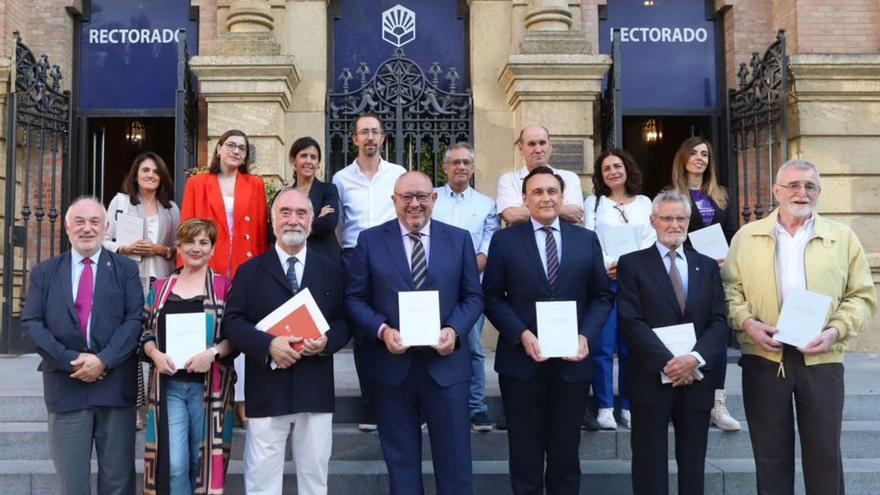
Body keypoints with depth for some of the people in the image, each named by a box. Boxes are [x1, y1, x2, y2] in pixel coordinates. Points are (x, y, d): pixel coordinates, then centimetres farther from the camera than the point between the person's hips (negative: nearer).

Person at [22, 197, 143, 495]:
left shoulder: (126, 269, 6)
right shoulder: (44, 272, 10)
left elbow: (135, 320, -3)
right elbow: (31, 323, 1)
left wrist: (104, 360, -15)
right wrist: (71, 361, -11)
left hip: (115, 384, -1)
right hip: (66, 385, 1)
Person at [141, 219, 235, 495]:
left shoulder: (224, 287, 3)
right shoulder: (160, 288, 12)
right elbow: (146, 332, 12)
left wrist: (212, 353, -18)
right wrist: (156, 354, -8)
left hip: (209, 386, -2)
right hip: (168, 384, 2)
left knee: (204, 460, 5)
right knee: (172, 464, -3)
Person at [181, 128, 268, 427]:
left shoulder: (255, 186, 12)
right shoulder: (197, 184, 9)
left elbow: (261, 231, 8)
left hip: (245, 271, 1)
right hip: (208, 270, 0)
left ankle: (241, 402, 6)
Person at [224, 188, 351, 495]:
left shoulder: (331, 270, 9)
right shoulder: (250, 271, 6)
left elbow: (345, 320, 7)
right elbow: (232, 322, -2)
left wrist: (327, 342, -14)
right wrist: (268, 345, -18)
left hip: (316, 391, 2)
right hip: (267, 390, -1)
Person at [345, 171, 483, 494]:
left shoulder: (459, 239, 5)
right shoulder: (370, 240, 2)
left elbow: (473, 296, 6)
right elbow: (355, 298, 1)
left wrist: (455, 330, -12)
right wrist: (382, 330, -15)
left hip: (446, 362, 1)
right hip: (390, 364, 0)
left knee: (454, 458, 8)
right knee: (400, 458, 12)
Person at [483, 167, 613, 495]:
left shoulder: (587, 240, 7)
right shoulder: (504, 240, 2)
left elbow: (601, 296, 7)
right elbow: (492, 297, -1)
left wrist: (586, 336, -8)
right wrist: (522, 335, -14)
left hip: (572, 362, 2)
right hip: (521, 361, -1)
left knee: (566, 453, 12)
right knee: (525, 454, 9)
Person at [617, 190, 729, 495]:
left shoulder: (707, 266, 12)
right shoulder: (632, 264, 0)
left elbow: (719, 320, 3)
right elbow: (631, 321, -9)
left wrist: (695, 359, -14)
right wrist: (667, 362, -17)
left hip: (697, 379, 4)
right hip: (650, 379, -3)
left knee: (693, 465, 12)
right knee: (650, 467, 5)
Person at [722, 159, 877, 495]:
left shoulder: (843, 237, 7)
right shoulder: (747, 237, 7)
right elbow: (729, 288, 7)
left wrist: (836, 330, -10)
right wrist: (746, 321, -10)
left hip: (822, 358, 0)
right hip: (763, 357, 0)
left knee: (824, 453, 7)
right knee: (770, 453, 9)